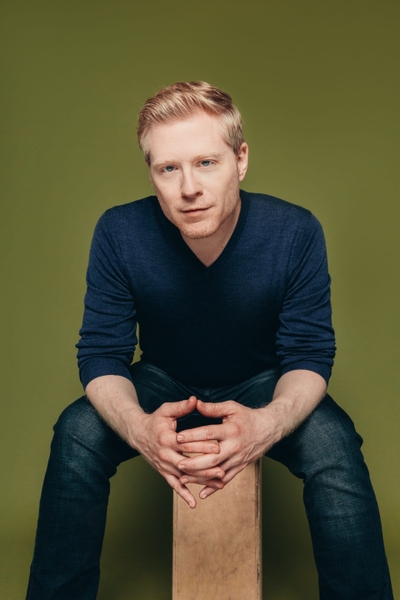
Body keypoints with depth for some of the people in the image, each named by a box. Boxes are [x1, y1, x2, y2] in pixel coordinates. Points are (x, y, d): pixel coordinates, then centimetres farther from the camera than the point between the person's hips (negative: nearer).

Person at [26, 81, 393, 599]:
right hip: (161, 383, 1)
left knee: (333, 441, -31)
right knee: (77, 432, -27)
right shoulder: (119, 233, -20)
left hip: (261, 386, 0)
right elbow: (101, 353, -16)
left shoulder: (295, 232, -22)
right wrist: (138, 426, -41)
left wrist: (267, 424, -42)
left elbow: (309, 354, -17)